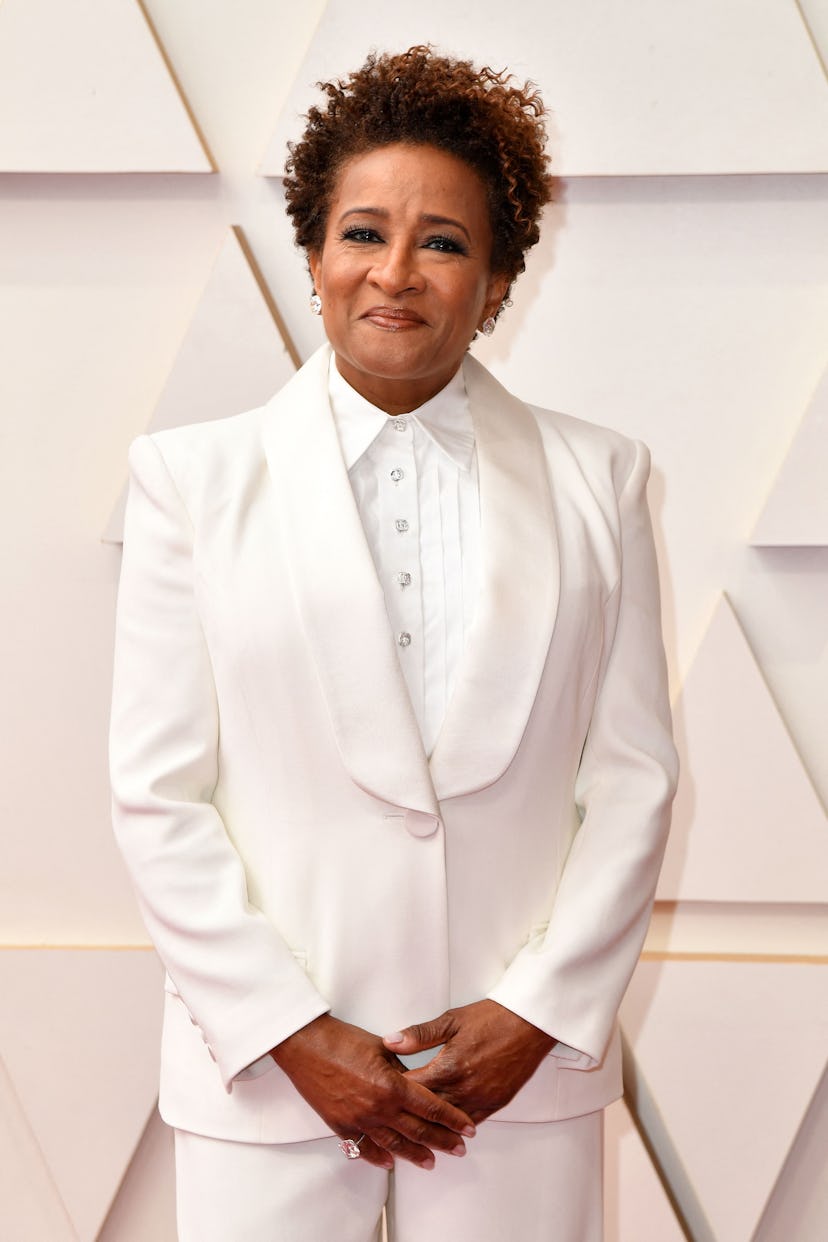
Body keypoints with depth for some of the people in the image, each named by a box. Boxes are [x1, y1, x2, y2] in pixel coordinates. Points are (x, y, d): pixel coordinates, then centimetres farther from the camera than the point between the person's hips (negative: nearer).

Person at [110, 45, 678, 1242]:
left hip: (525, 1067, 1)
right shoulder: (195, 478, 0)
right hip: (265, 1070, 0)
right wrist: (294, 1034, -8)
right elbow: (158, 795, -3)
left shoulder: (598, 479, 4)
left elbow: (635, 775, 2)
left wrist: (537, 1010, -6)